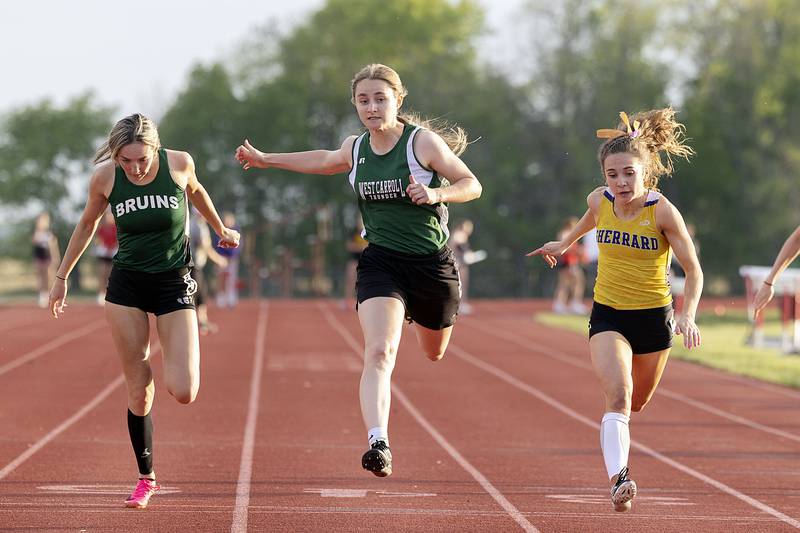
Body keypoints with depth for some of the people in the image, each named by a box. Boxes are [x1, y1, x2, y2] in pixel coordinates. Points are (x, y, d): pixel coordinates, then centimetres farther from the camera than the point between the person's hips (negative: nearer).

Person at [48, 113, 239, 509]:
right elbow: (87, 224, 9)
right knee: (139, 392, -1)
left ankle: (175, 358, 24)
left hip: (174, 283, -1)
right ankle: (146, 479, 15)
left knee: (183, 393, -13)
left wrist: (221, 230, 27)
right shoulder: (104, 176, -9)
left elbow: (195, 191, 12)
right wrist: (62, 277, 15)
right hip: (126, 285, 1)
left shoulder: (179, 164, -12)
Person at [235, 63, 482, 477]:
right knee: (379, 353, -23)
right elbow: (325, 160, 27)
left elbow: (472, 185, -6)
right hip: (380, 263, 1)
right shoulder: (355, 149, 3)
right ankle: (378, 444, -33)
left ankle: (421, 316, 60)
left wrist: (437, 193, -25)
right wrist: (266, 160, 30)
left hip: (431, 264, -1)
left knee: (434, 353, 22)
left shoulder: (423, 141, -10)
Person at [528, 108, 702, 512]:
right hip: (608, 315, 1)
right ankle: (618, 480, -32)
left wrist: (688, 315, -30)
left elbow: (693, 270, -16)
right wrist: (565, 243, 34)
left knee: (637, 403, 20)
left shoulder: (662, 212, -19)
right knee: (618, 397, -22)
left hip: (654, 316, -1)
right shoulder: (600, 200, -8)